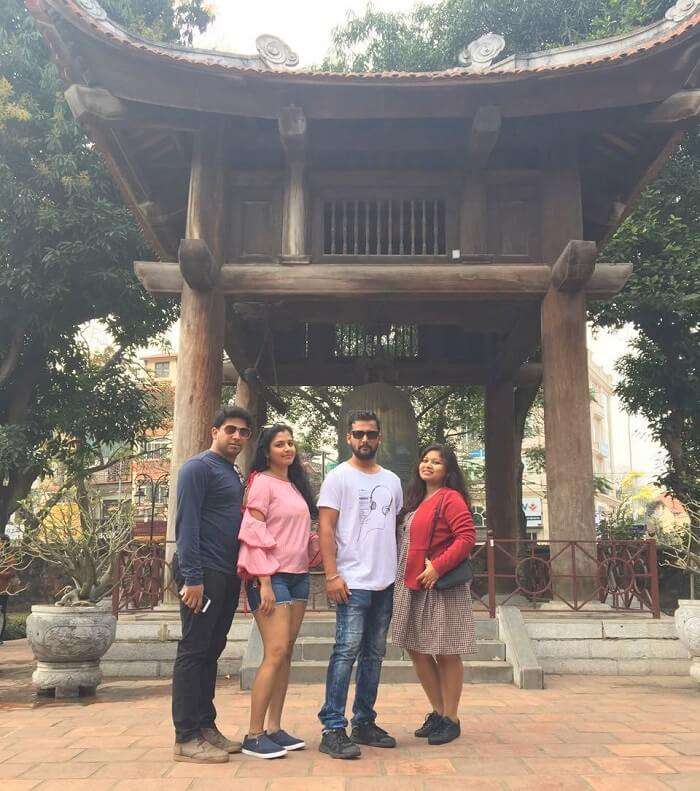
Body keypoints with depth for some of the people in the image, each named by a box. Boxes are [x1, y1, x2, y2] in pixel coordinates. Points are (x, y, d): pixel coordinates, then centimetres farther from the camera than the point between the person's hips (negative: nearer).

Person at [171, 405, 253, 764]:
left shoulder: (234, 475, 18)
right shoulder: (199, 467, -8)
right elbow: (187, 524, -15)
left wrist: (238, 573, 13)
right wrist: (192, 576, -20)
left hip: (227, 576, 9)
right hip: (204, 574, -9)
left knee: (211, 652, 13)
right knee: (193, 652, -2)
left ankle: (206, 726, 21)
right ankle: (186, 737, 4)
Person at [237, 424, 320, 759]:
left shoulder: (296, 485, 16)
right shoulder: (262, 482, -7)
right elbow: (254, 533, -13)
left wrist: (316, 546, 3)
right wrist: (265, 582, -18)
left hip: (298, 575, 8)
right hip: (271, 576, -8)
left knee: (286, 652, 7)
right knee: (276, 652, -11)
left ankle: (274, 728, 15)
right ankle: (254, 736, -3)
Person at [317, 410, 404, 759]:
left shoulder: (392, 481, 15)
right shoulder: (338, 477, -3)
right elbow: (325, 527, -8)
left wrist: (402, 571, 11)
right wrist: (332, 575, -16)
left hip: (386, 583, 6)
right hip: (353, 583, -6)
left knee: (374, 654, 12)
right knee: (346, 652, -9)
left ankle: (364, 723, 22)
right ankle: (333, 729, -2)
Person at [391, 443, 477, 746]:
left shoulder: (450, 498, -9)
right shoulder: (416, 500, 16)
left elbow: (467, 537, -18)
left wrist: (438, 567, -23)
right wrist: (403, 575, 12)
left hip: (440, 586, -9)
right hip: (411, 586, 9)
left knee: (445, 653, 2)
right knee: (417, 650, 13)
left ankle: (451, 718, 17)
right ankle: (438, 712, 28)